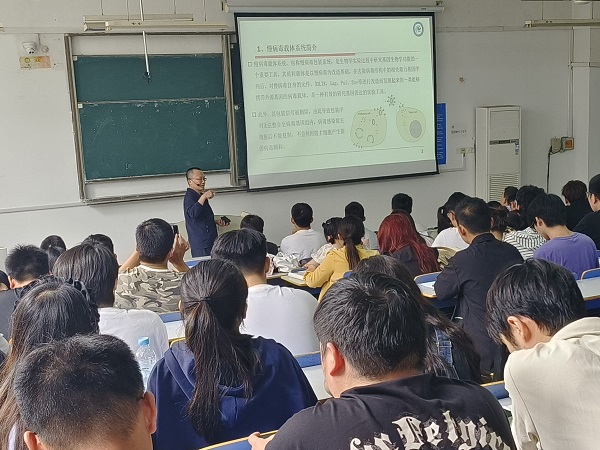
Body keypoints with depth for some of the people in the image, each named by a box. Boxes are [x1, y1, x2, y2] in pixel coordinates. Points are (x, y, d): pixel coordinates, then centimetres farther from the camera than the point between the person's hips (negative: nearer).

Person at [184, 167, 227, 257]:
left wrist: (216, 221, 16)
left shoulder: (200, 196, 20)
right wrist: (204, 197, -31)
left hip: (210, 241, 9)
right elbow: (192, 213, -31)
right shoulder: (189, 196, -11)